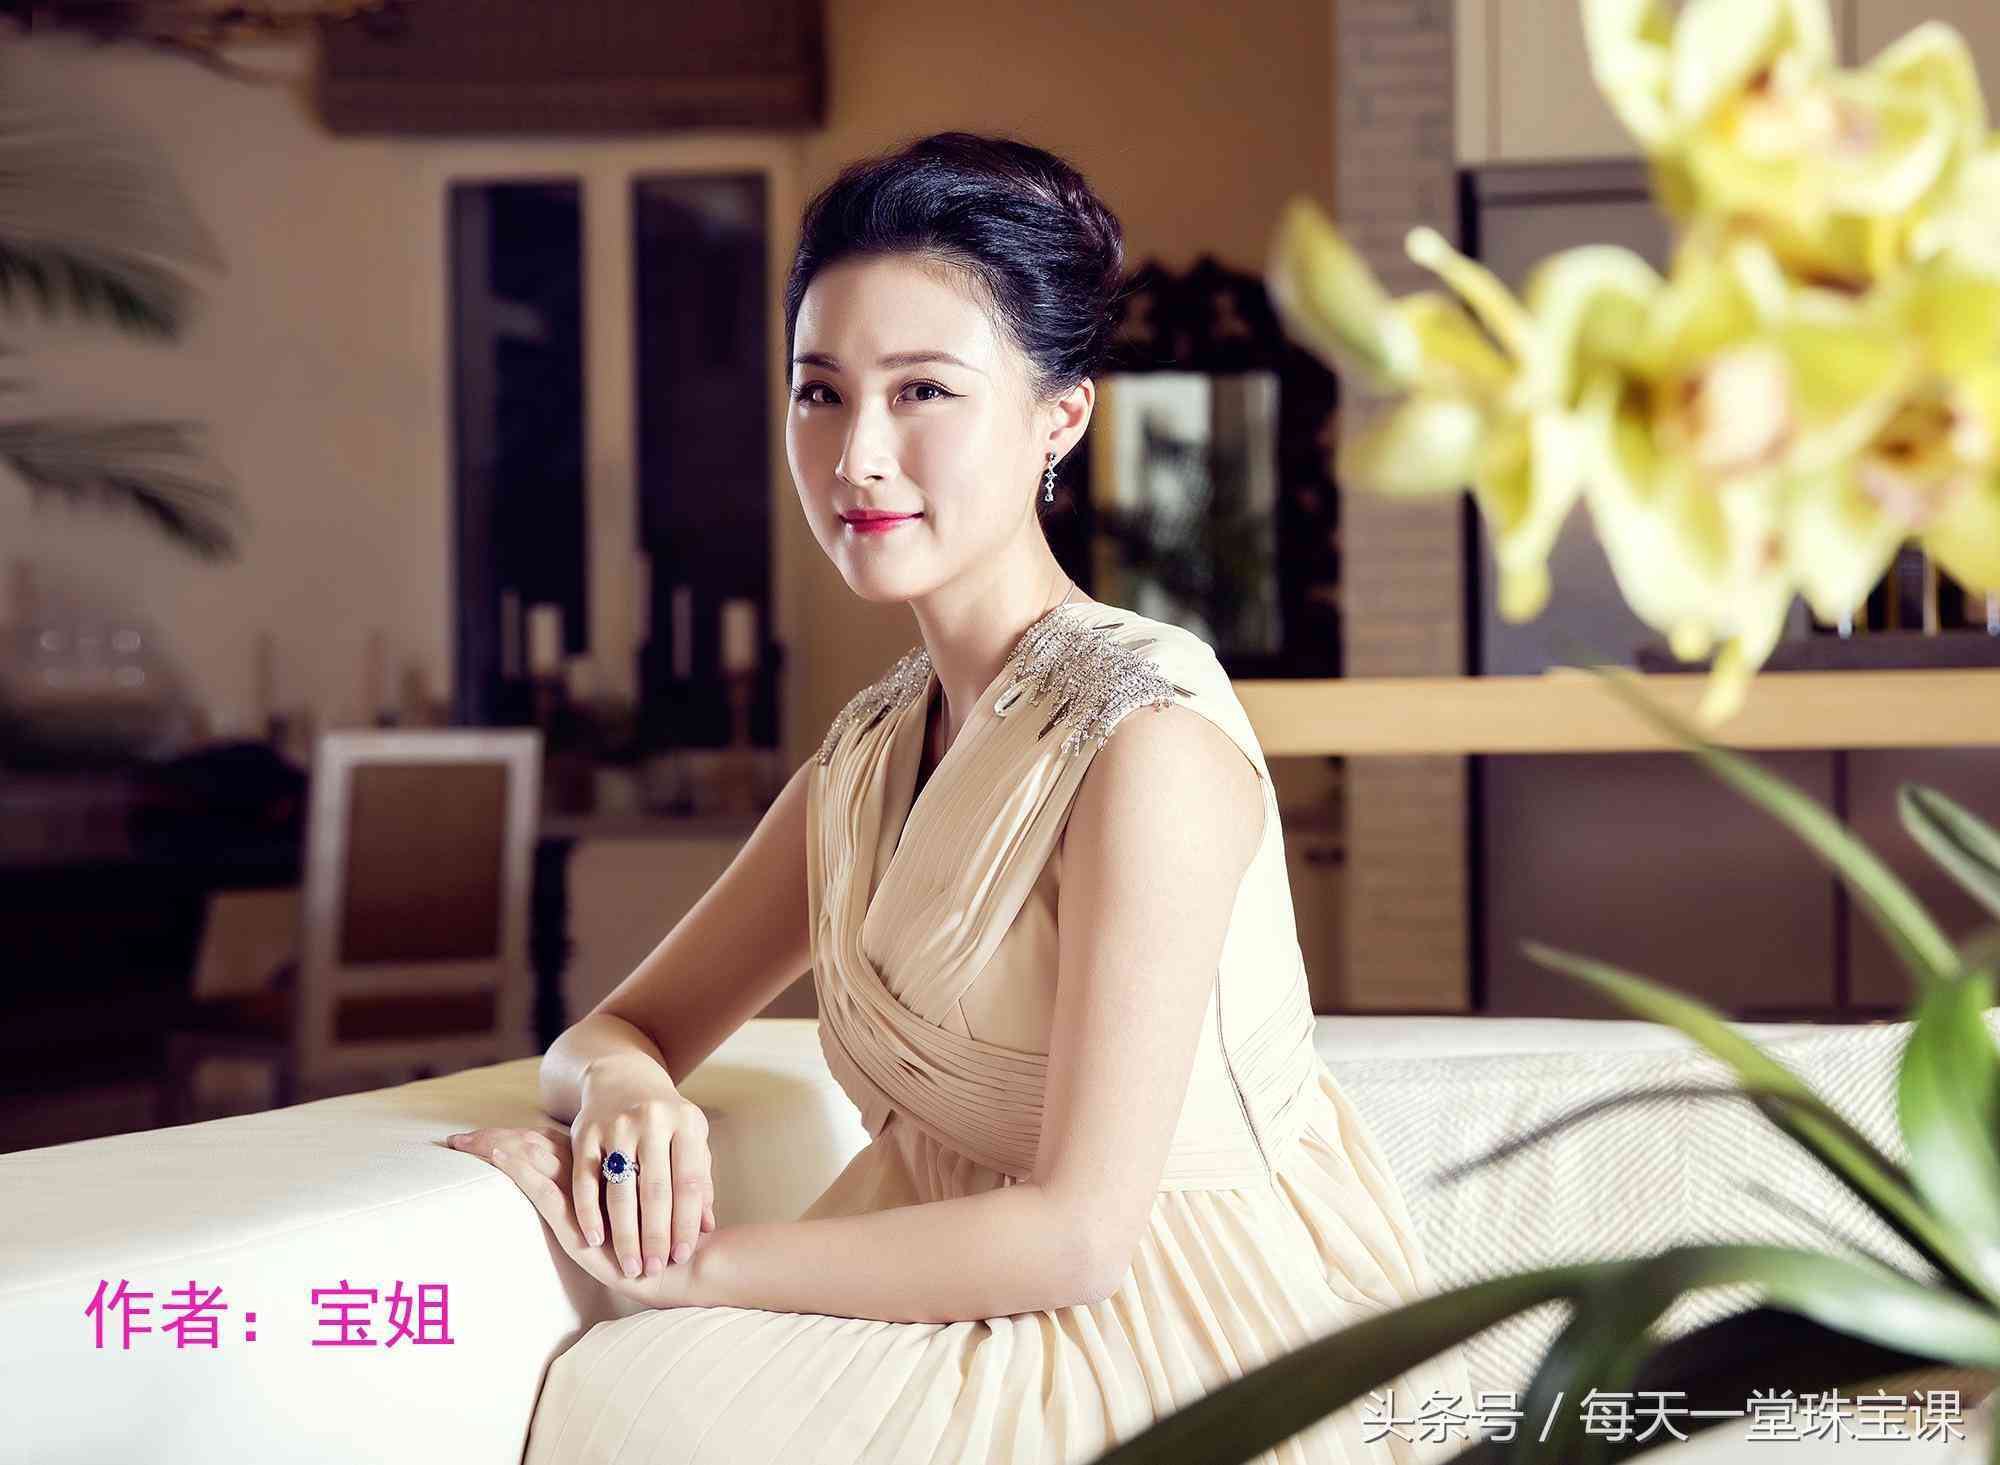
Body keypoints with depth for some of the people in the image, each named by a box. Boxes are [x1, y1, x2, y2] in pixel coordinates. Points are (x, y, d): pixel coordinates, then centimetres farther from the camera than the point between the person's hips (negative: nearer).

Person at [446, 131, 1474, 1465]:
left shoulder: (1145, 734, -17)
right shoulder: (874, 748, 8)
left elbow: (1079, 1229, -20)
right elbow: (624, 1024, 13)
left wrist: (680, 1263, -18)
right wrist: (621, 1088, -12)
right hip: (982, 1324, 6)